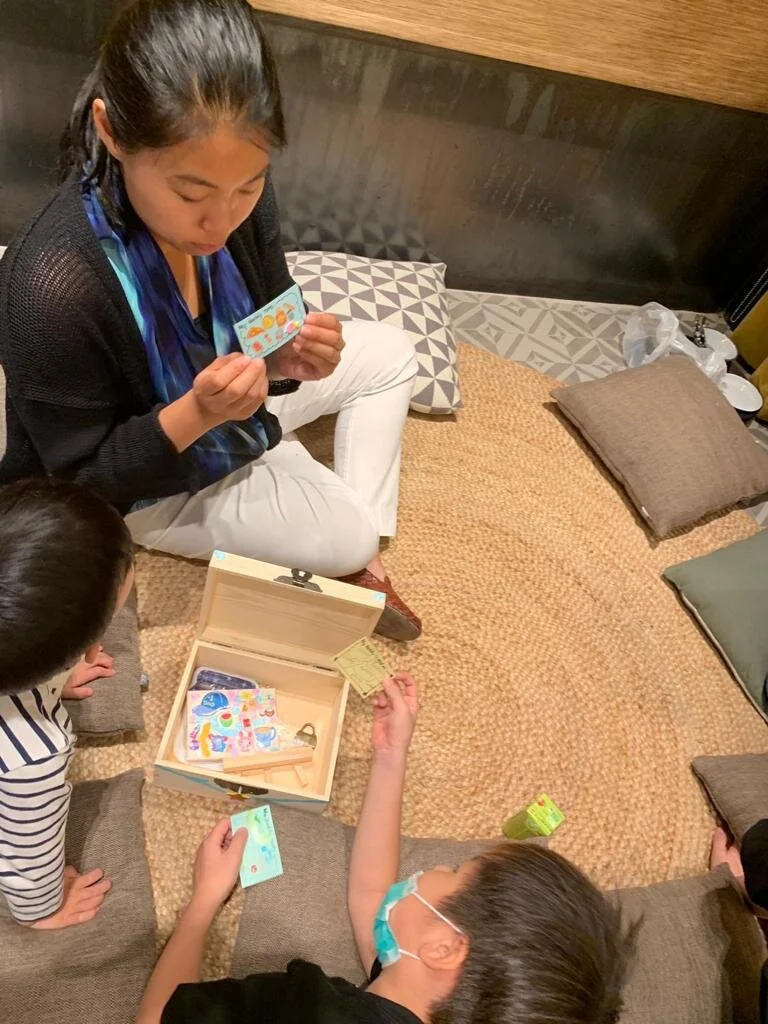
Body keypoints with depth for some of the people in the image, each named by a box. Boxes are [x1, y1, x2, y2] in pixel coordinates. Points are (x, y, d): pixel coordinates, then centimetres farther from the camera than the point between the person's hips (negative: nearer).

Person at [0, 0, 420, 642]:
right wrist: (195, 414, -40)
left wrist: (291, 357, -28)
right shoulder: (52, 285, -37)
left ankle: (361, 558, 7)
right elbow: (84, 476, -24)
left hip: (225, 396, 7)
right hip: (144, 478, -6)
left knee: (390, 354, 6)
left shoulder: (234, 190, -20)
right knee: (344, 537, -19)